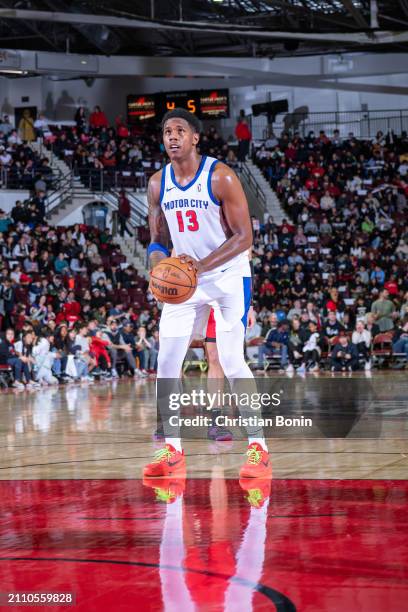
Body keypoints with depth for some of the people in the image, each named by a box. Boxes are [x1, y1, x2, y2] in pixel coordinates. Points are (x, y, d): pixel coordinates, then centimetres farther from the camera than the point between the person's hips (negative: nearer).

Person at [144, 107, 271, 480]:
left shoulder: (220, 177, -15)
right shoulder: (158, 184, 2)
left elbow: (244, 237, -16)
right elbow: (158, 240, 10)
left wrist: (201, 266, -27)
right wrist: (160, 263, -13)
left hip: (228, 275, -6)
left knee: (232, 362, -13)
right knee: (167, 362, 0)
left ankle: (258, 448, -5)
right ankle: (172, 450, 9)